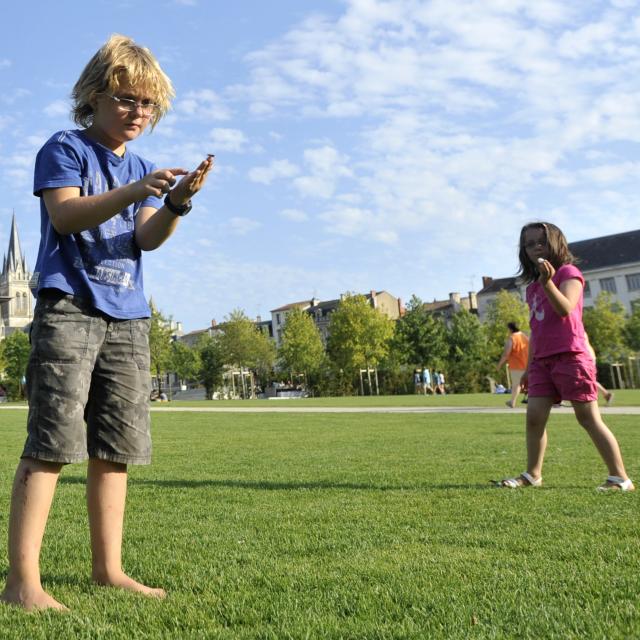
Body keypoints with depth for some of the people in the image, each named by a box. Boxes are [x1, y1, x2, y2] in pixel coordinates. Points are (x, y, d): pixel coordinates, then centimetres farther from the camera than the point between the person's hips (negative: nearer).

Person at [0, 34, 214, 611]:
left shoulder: (145, 170, 19)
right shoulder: (65, 148, 4)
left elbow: (148, 239, 4)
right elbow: (65, 214, -13)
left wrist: (177, 203, -16)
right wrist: (133, 192, -25)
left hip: (127, 316, 6)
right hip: (69, 305, -5)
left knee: (116, 448, 5)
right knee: (51, 440, -12)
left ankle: (108, 567, 14)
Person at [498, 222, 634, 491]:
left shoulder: (568, 272, -1)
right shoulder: (532, 287, 18)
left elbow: (565, 308, -19)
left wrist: (548, 282, -33)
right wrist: (528, 367, 19)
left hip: (570, 356, -6)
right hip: (542, 361, 7)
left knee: (589, 418, -5)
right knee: (534, 416, -1)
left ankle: (620, 478, 2)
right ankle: (532, 475, 9)